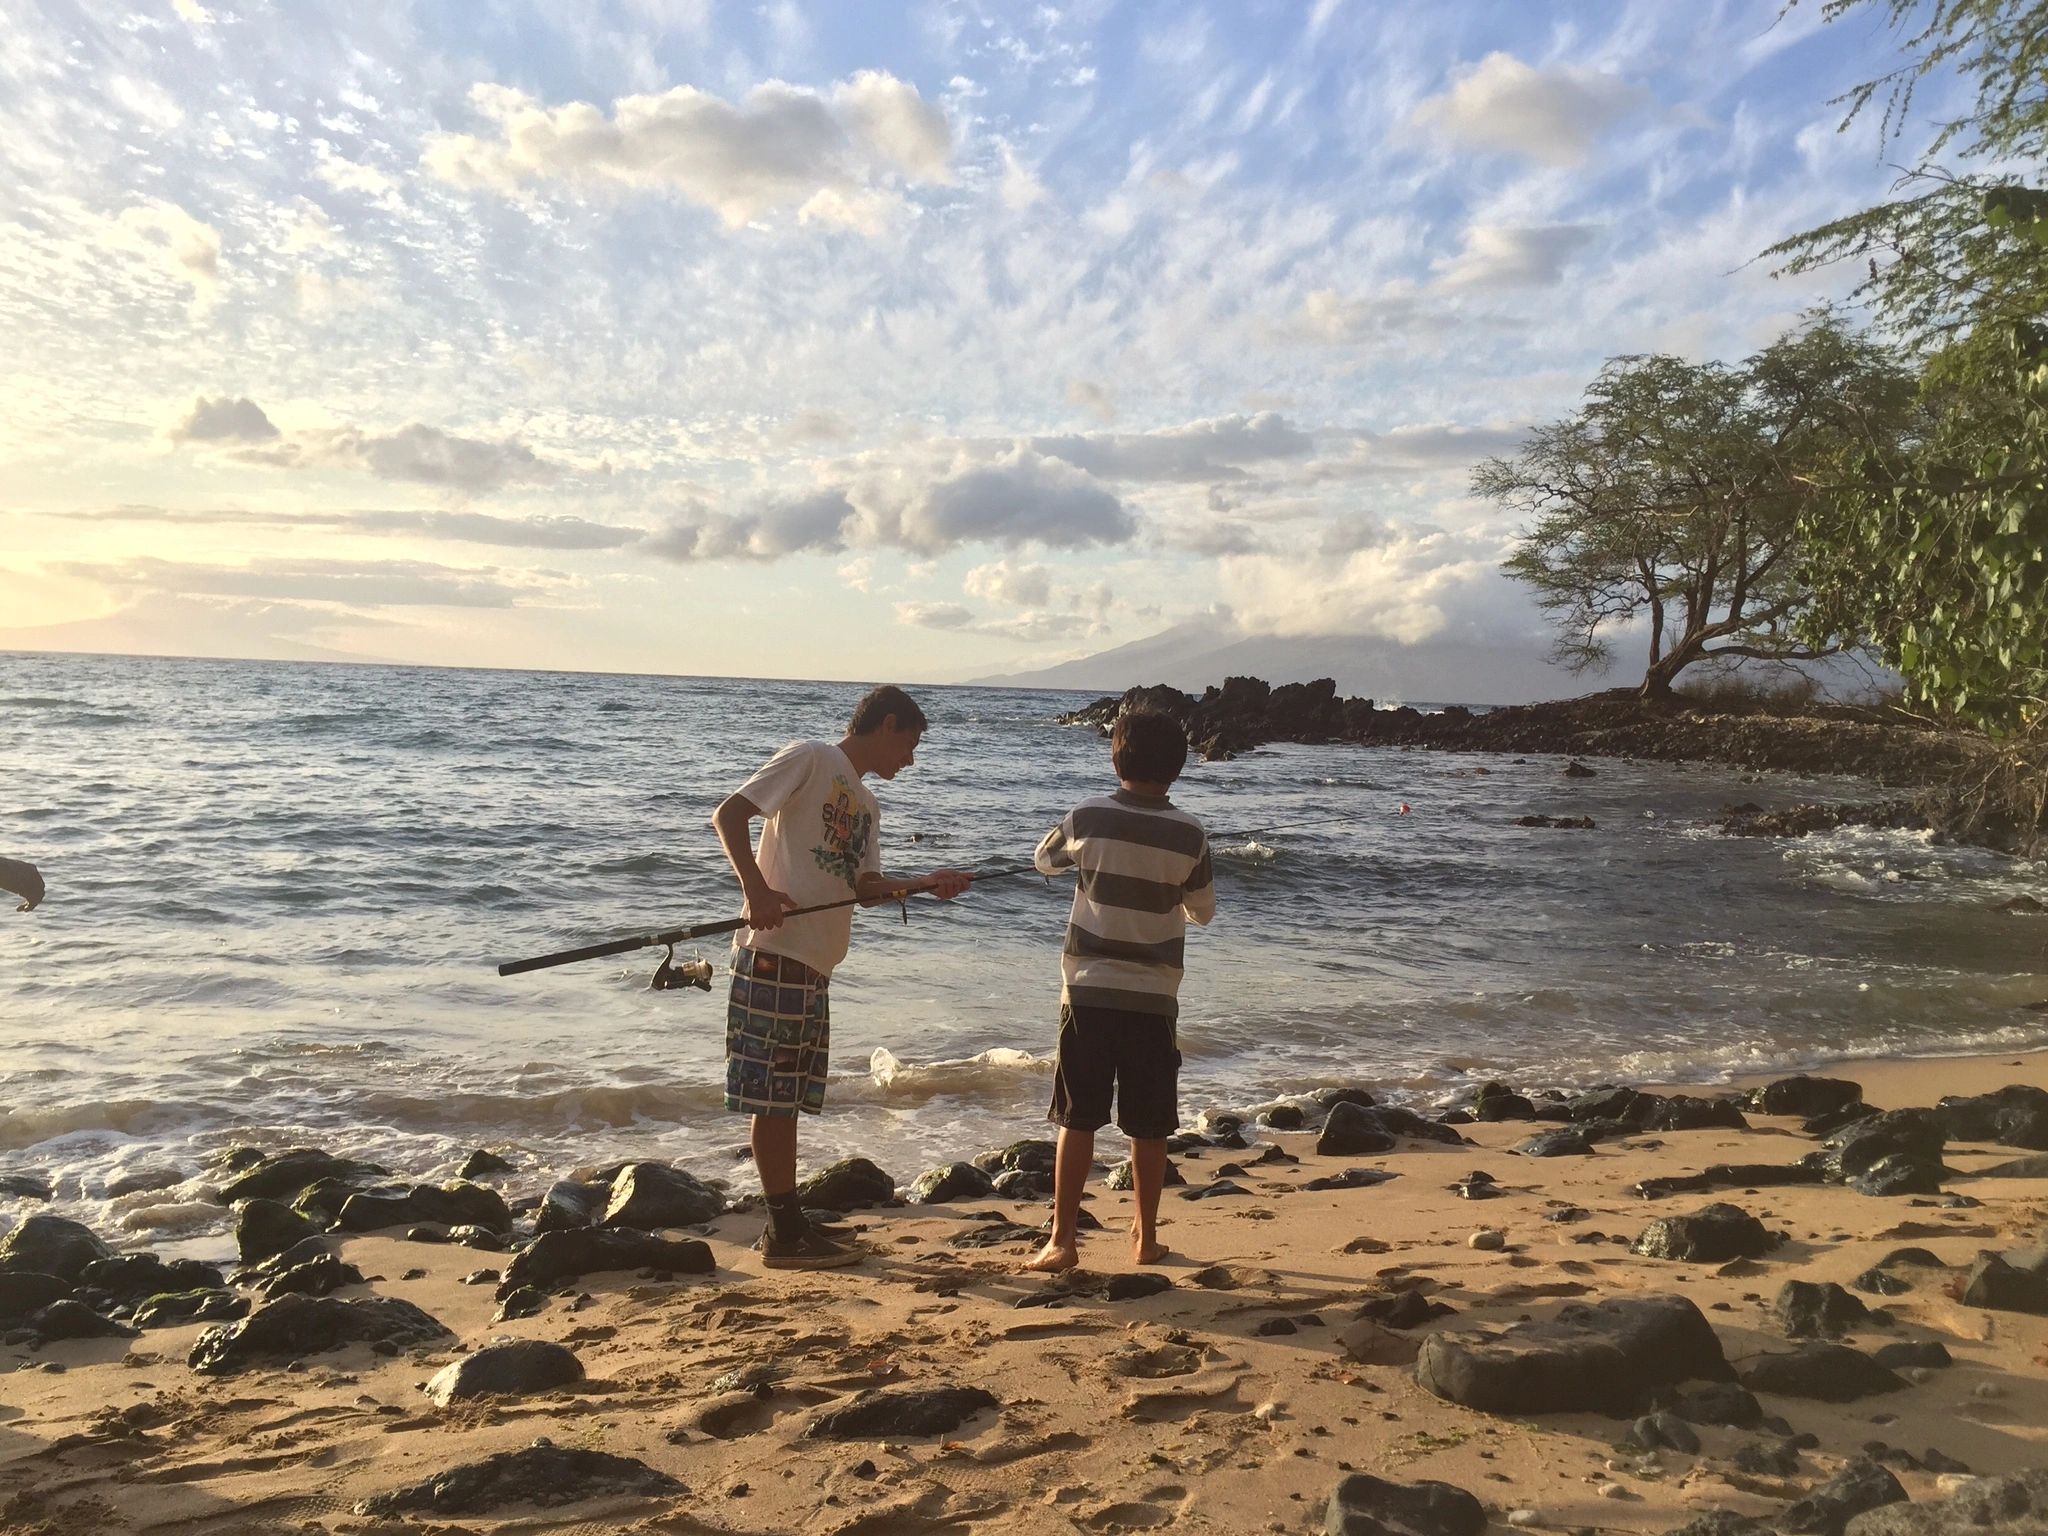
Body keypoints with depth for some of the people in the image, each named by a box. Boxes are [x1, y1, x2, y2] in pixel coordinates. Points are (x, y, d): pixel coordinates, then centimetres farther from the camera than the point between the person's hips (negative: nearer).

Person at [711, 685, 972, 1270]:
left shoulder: (866, 806, 21)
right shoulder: (810, 759, -4)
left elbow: (865, 886, 14)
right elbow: (728, 814, -11)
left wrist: (927, 885, 0)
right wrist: (757, 888, -22)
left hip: (815, 962, 9)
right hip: (775, 951, -9)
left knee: (786, 1098, 14)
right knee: (771, 1097, -2)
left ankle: (789, 1226, 21)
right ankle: (785, 1232, 4)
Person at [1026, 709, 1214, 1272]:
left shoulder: (1087, 817, -6)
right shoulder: (1189, 834, -6)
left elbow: (1044, 860, 14)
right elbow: (1203, 911, 7)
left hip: (1088, 990, 0)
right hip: (1154, 997, 0)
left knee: (1077, 1121, 6)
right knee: (1149, 1126, 11)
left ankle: (1062, 1240, 6)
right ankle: (1146, 1237, 21)